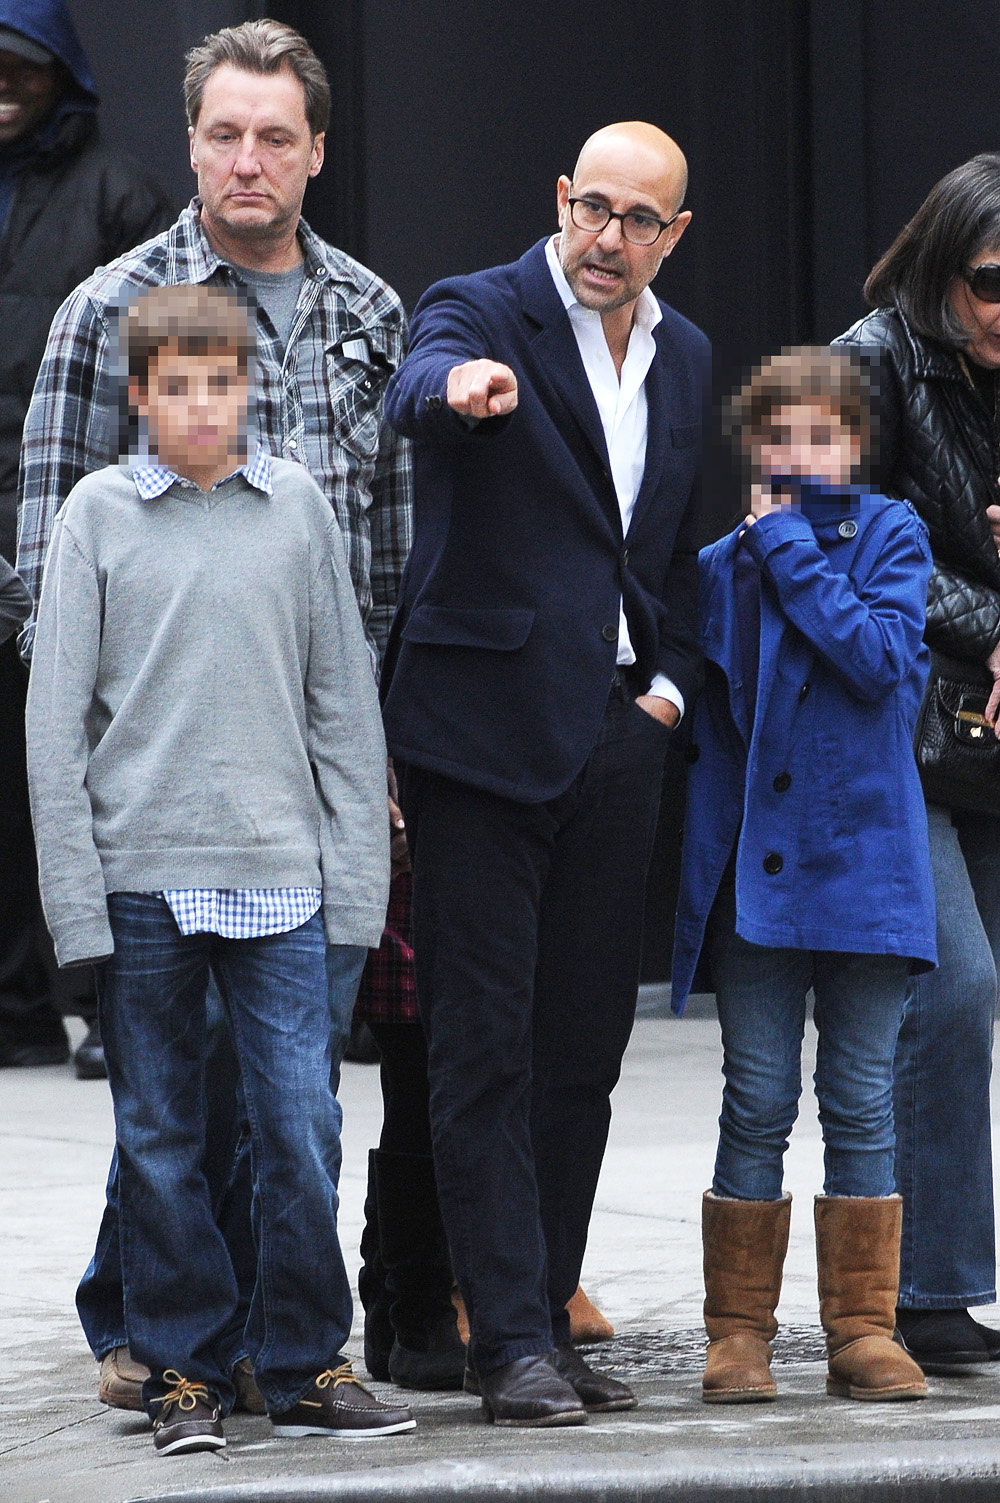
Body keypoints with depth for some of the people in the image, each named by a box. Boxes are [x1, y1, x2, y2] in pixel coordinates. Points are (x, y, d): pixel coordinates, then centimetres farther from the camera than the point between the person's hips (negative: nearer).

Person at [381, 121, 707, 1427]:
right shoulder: (482, 313, -6)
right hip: (488, 725, -6)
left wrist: (672, 680, 10)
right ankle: (513, 1343, -4)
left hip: (619, 734, 6)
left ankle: (542, 1322, 17)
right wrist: (461, 387, -54)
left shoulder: (684, 355, 14)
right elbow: (419, 388, -31)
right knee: (486, 1047, -5)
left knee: (584, 1049, 9)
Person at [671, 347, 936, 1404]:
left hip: (863, 862, -1)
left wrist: (794, 552, -11)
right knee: (758, 1103, 1)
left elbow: (883, 658, -15)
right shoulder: (723, 568, 8)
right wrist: (698, 863, 6)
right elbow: (707, 729, 12)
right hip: (754, 869, 1)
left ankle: (861, 1330, 9)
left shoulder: (890, 538, 3)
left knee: (860, 1103, 3)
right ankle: (739, 1333, 6)